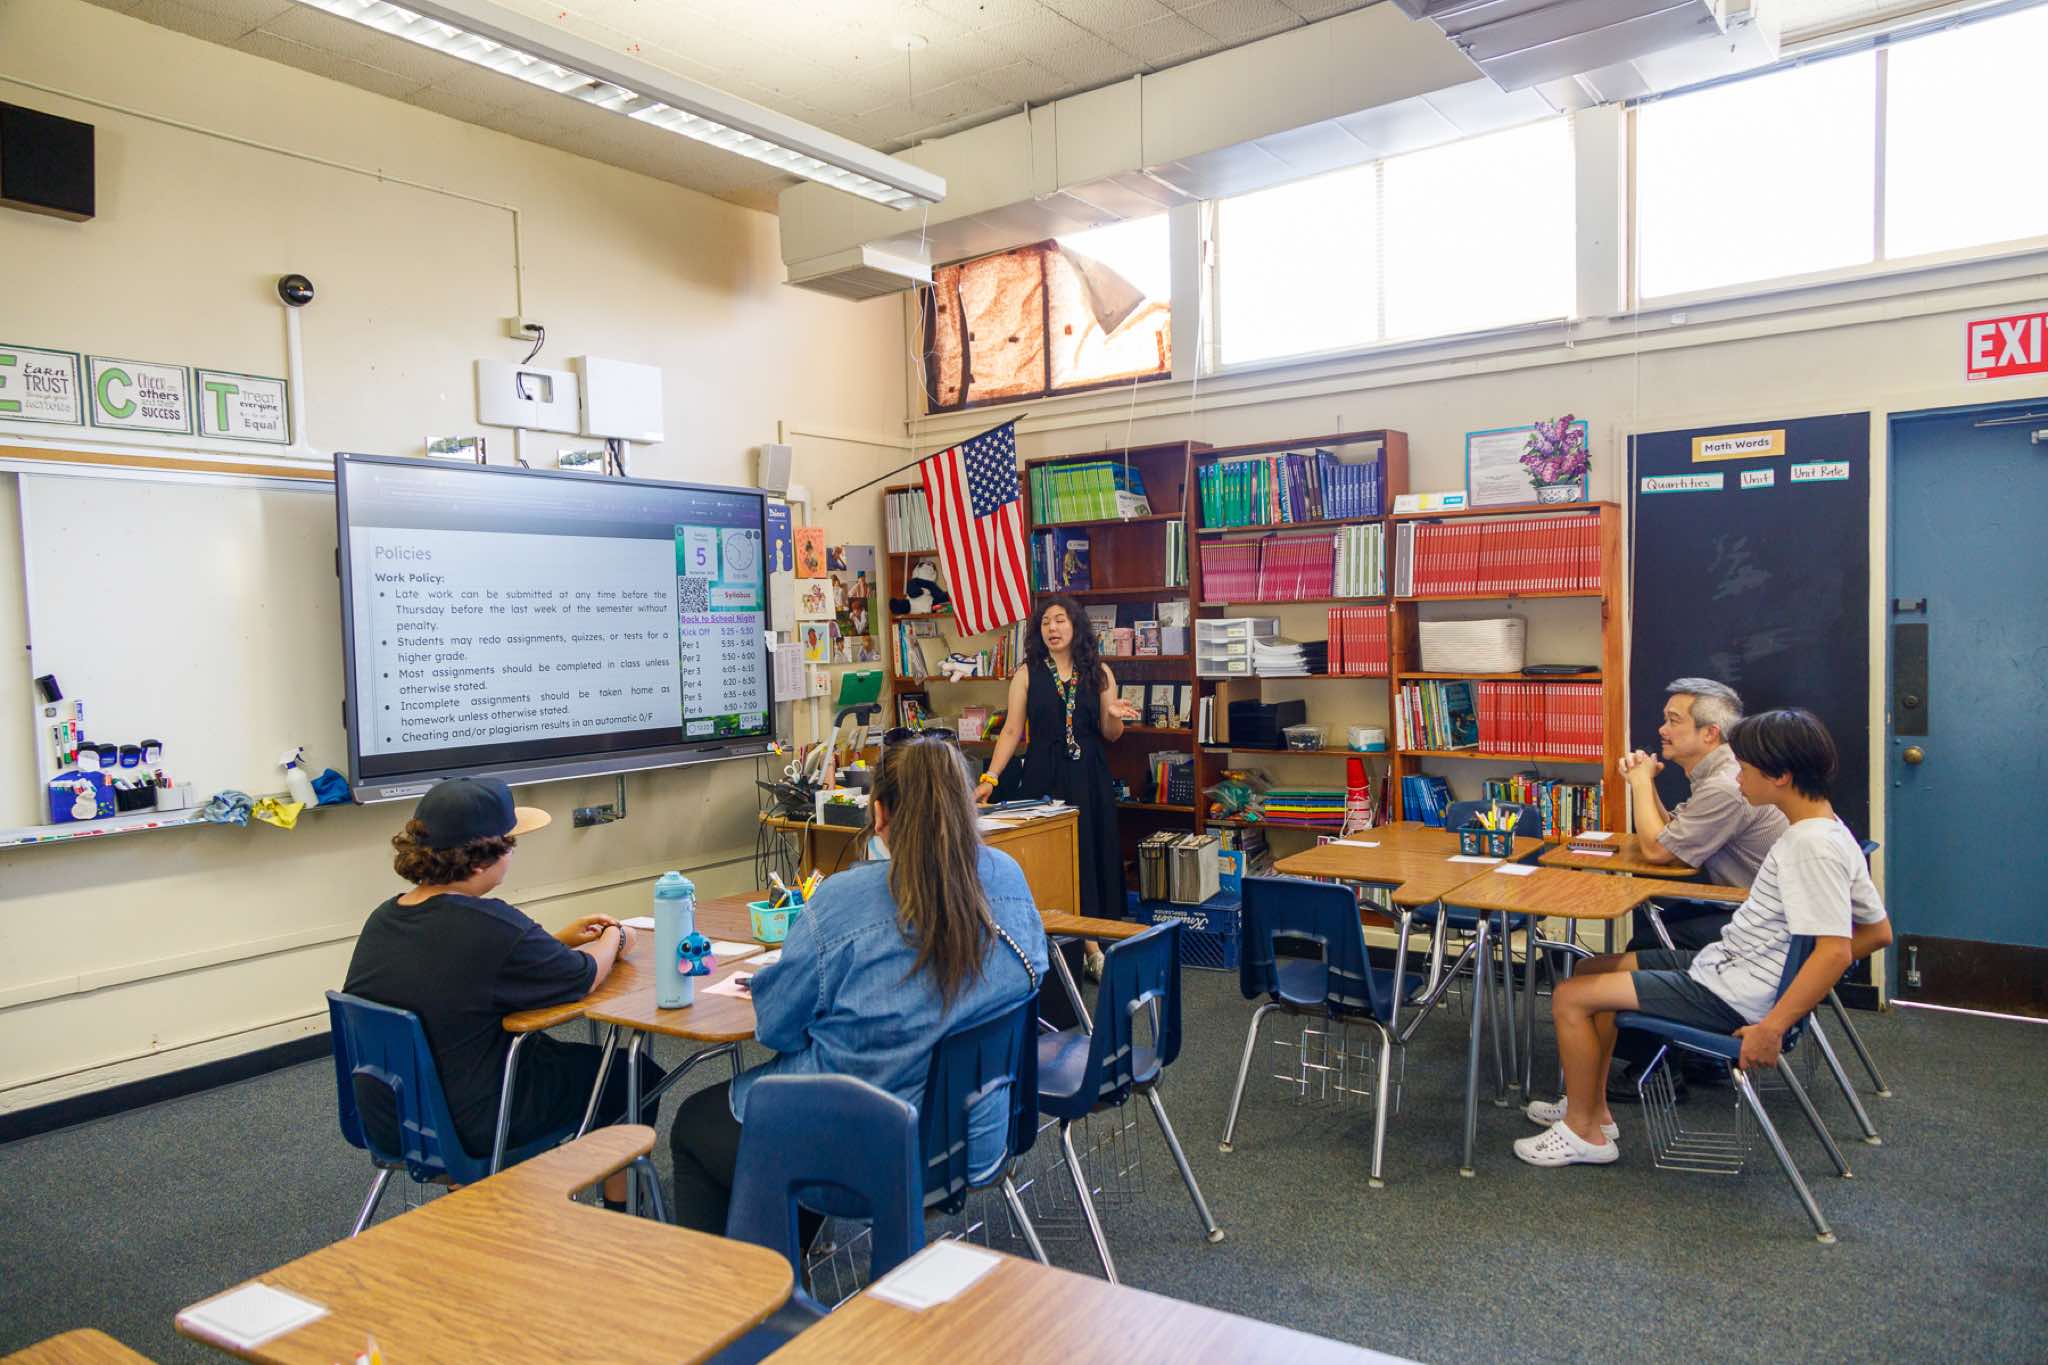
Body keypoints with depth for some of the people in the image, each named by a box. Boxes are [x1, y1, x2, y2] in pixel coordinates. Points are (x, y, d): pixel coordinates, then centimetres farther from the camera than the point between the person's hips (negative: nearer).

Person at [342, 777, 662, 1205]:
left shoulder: (384, 917, -4)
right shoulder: (490, 925, -28)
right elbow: (581, 977, -13)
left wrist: (559, 940, 11)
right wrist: (614, 940, 7)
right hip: (470, 1128, -8)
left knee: (557, 1050, 31)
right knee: (635, 1074, 10)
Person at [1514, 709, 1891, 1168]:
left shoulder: (1814, 847, -23)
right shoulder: (1827, 832, 8)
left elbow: (1834, 952, -30)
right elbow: (1878, 930, 14)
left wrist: (1771, 1028, -28)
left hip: (1728, 995, -10)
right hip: (1720, 963, 10)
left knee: (1570, 997, -8)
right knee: (1592, 970, 18)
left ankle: (1583, 1131, 8)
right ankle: (1592, 1107, 24)